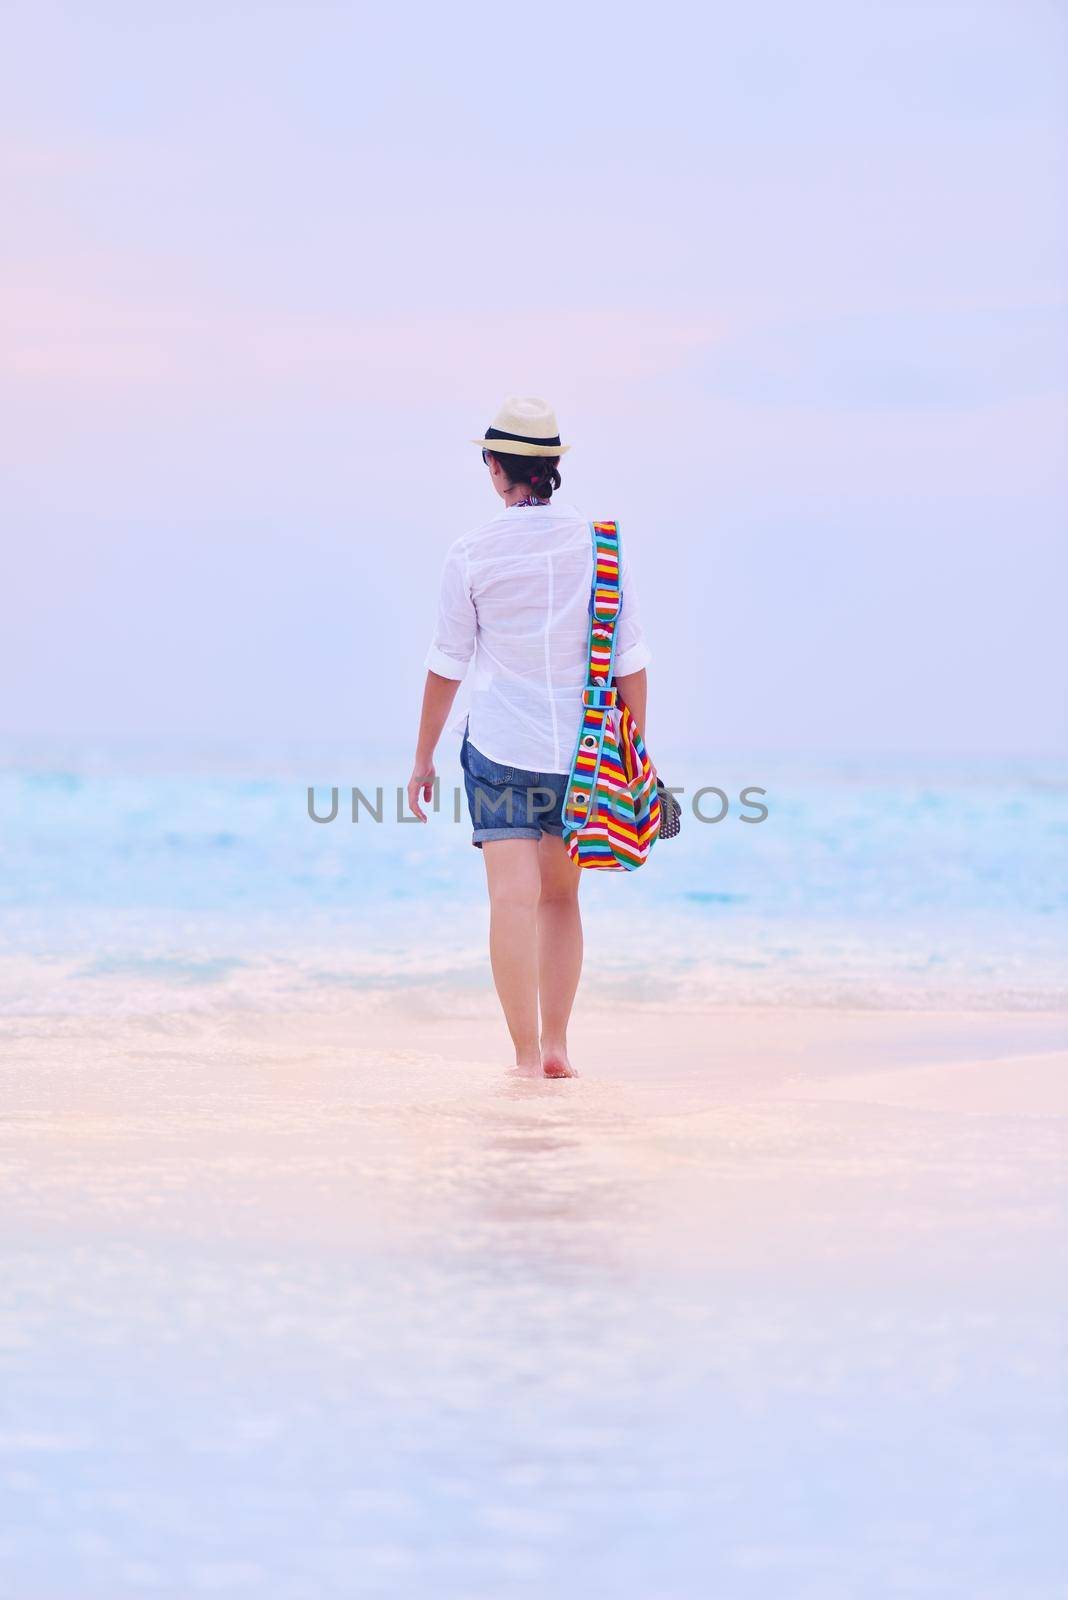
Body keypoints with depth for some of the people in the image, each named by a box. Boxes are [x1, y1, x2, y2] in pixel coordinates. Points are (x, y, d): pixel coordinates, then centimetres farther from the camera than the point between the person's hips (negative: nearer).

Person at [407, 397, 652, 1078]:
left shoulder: (472, 553, -4)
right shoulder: (600, 541, 0)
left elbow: (447, 664, 1)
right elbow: (631, 657, 0)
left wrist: (424, 758, 11)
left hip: (500, 742, -2)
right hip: (581, 749, 2)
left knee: (515, 898, -6)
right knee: (561, 898, 15)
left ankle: (527, 1055, -11)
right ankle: (556, 1046, 13)